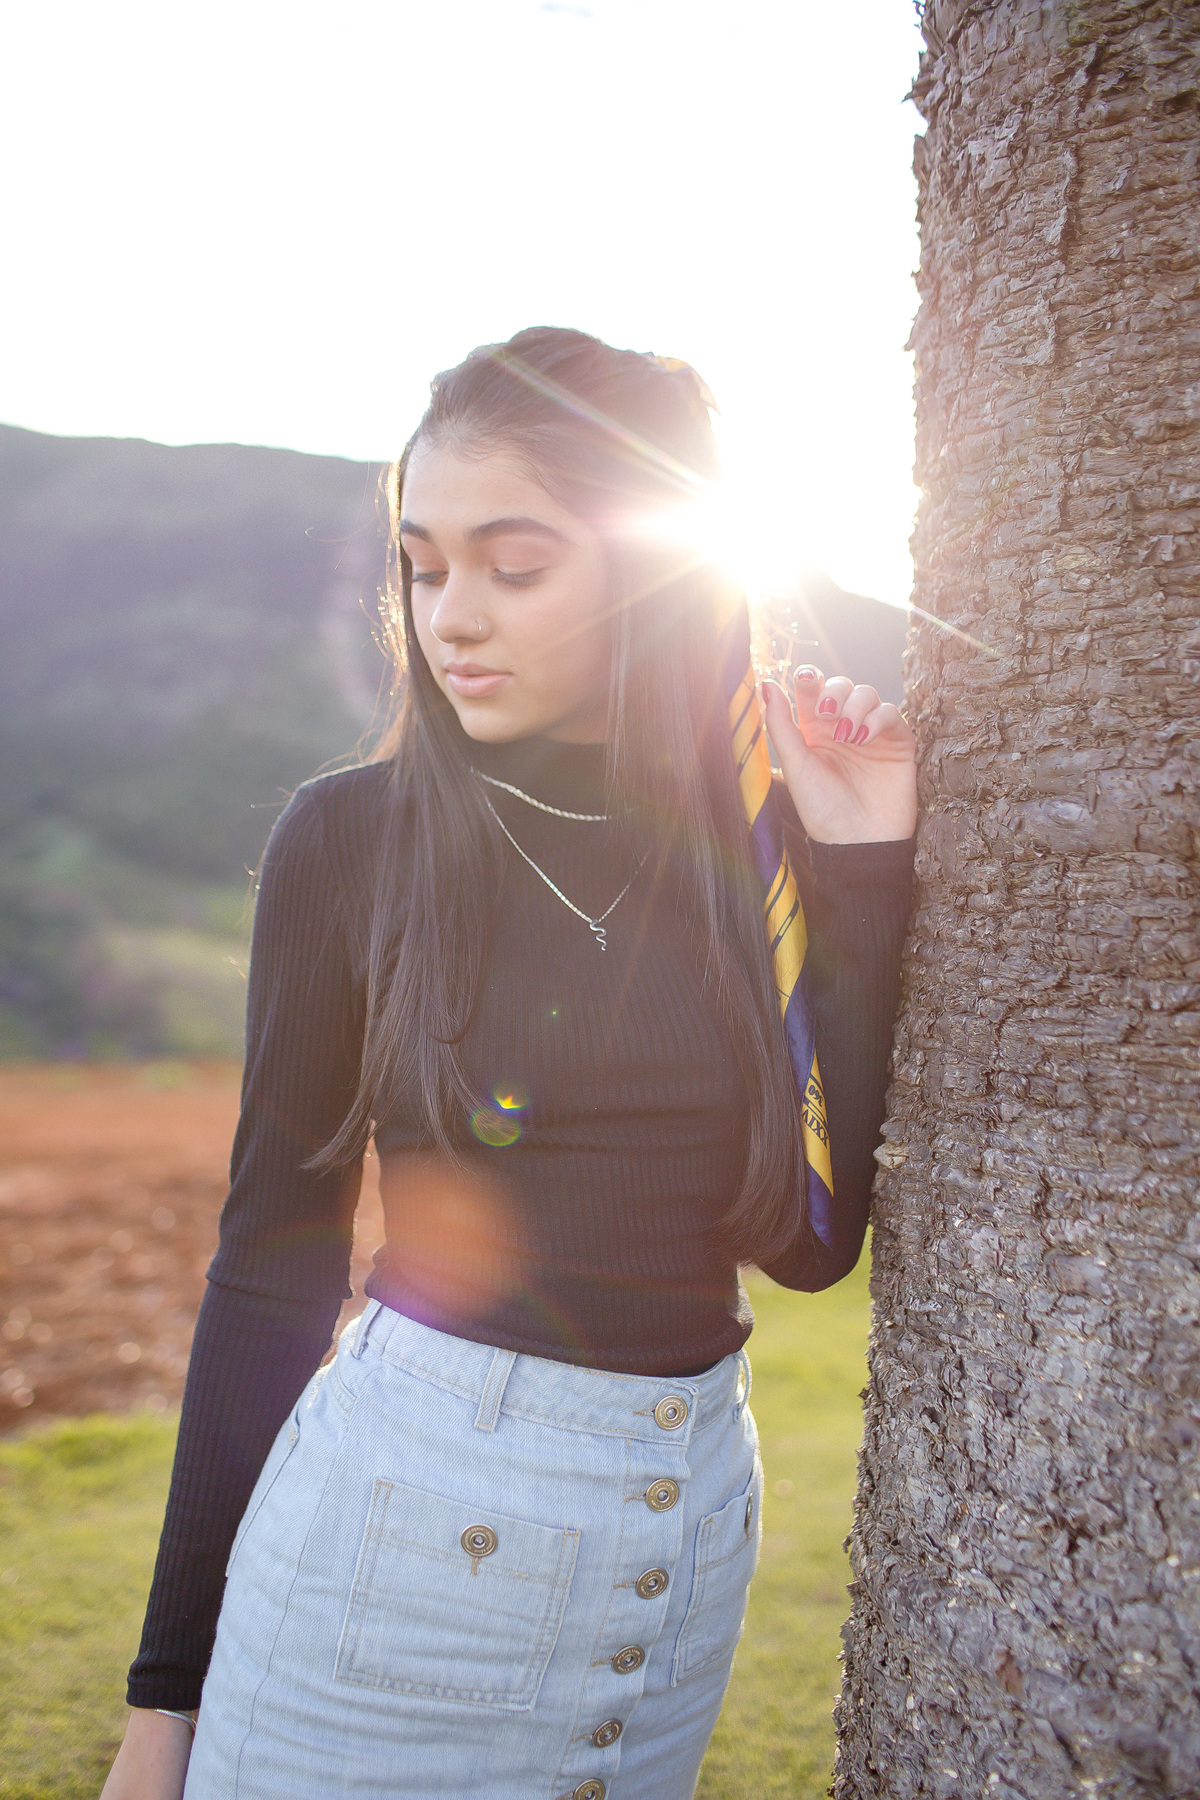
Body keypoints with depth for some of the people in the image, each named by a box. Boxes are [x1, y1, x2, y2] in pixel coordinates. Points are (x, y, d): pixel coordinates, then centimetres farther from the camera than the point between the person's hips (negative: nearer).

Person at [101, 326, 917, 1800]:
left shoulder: (759, 845, -1)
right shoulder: (349, 840, -7)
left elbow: (809, 1237, -2)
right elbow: (273, 1256, -4)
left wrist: (868, 881, -7)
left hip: (690, 1541, 3)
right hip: (394, 1513, -2)